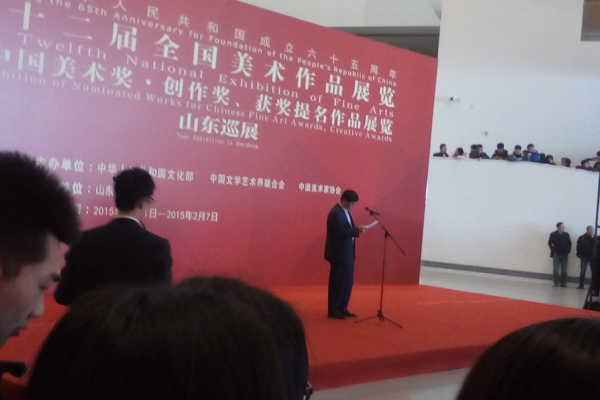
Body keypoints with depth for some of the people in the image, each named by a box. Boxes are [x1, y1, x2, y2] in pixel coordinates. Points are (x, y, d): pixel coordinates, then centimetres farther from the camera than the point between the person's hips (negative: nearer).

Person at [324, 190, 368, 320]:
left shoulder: (345, 211, 12)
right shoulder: (335, 213, -19)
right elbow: (340, 232, -26)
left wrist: (357, 230, -3)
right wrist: (357, 230, -23)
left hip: (347, 253, 10)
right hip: (339, 253, -10)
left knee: (347, 282, 13)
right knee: (337, 282, -1)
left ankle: (342, 308, 23)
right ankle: (333, 310, 8)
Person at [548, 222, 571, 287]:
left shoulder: (566, 235, 6)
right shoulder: (553, 234, -1)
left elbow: (569, 244, 8)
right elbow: (550, 243, -1)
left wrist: (568, 252, 2)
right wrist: (553, 250, -6)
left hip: (564, 254, 2)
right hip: (556, 254, -2)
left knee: (564, 270, 2)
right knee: (555, 269, -1)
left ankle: (563, 283, 8)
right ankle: (556, 283, 6)